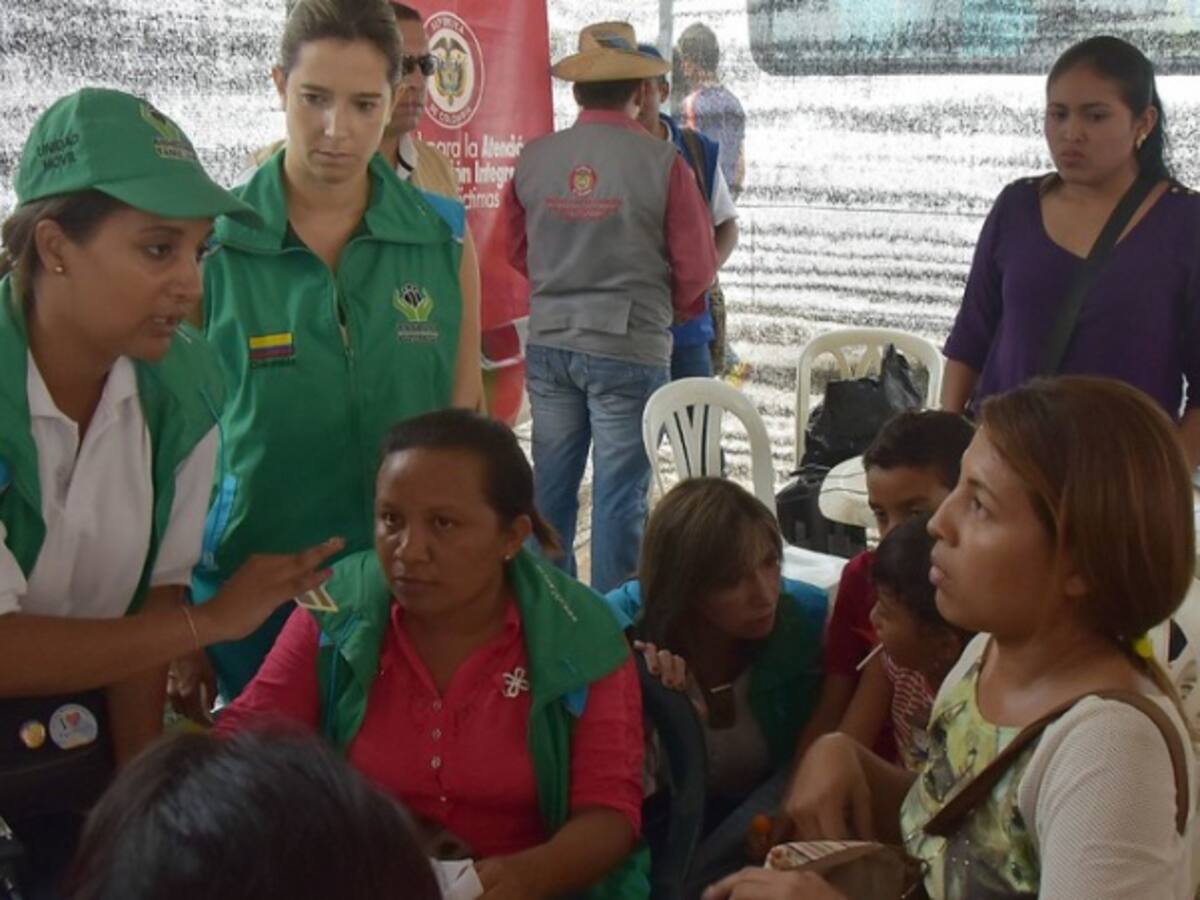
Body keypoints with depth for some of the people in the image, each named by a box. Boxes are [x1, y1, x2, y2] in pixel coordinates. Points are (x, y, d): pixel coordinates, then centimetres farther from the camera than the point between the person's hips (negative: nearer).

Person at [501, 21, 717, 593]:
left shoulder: (534, 157, -2)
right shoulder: (661, 162, -12)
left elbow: (515, 247, 11)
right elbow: (697, 267, -6)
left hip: (549, 342, 4)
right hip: (630, 347, -4)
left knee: (551, 482, 15)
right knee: (620, 493, 5)